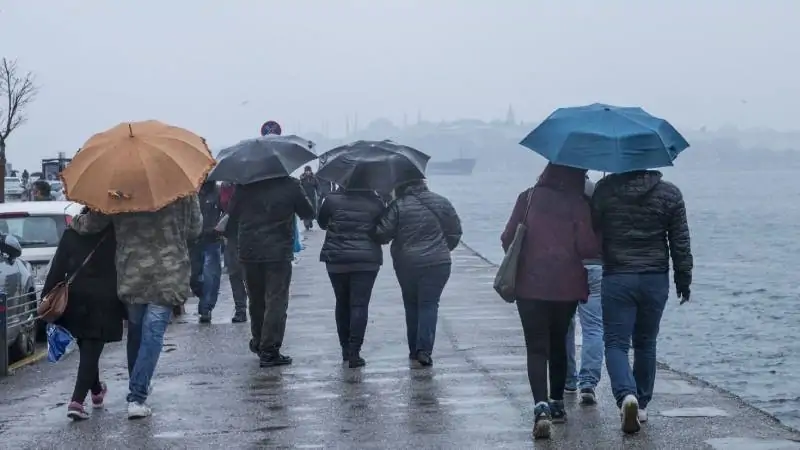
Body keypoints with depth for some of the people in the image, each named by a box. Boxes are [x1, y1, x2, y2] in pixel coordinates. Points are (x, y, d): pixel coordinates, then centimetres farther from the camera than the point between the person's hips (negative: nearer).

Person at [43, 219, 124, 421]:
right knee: (91, 351, -3)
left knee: (88, 350, 21)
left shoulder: (71, 234, 3)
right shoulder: (115, 234, -4)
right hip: (103, 303, -3)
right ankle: (77, 402, -15)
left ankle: (96, 391, 40)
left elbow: (57, 268, 2)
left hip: (75, 300, 3)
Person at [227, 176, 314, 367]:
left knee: (256, 300, 18)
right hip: (278, 253, -4)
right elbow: (308, 213, 3)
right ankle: (269, 350, -6)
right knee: (276, 301, -1)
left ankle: (258, 343, 31)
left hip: (249, 253, 4)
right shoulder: (290, 185, -7)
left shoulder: (244, 185, 1)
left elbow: (233, 214, 11)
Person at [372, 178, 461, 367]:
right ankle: (424, 350, -12)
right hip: (437, 263, 1)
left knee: (411, 305, 14)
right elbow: (455, 231, 7)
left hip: (406, 265, -1)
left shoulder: (398, 206, -8)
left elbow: (381, 234, -11)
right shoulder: (441, 203, 2)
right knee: (429, 304, 2)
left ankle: (414, 350, 17)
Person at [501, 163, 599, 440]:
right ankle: (557, 404, 29)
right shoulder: (579, 204, -6)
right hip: (567, 286, 1)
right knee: (558, 344, 19)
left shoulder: (528, 198, -2)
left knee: (536, 347, -2)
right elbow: (587, 248, -11)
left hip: (530, 285, -1)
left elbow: (508, 238, 0)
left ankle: (541, 407, -20)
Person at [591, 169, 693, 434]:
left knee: (616, 343, 0)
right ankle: (641, 405, 22)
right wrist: (683, 280, 11)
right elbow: (680, 243, 2)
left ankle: (627, 395, -24)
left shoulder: (604, 190, -4)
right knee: (645, 344, 16)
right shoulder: (670, 194, 0)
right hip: (656, 280, 2)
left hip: (616, 279, -2)